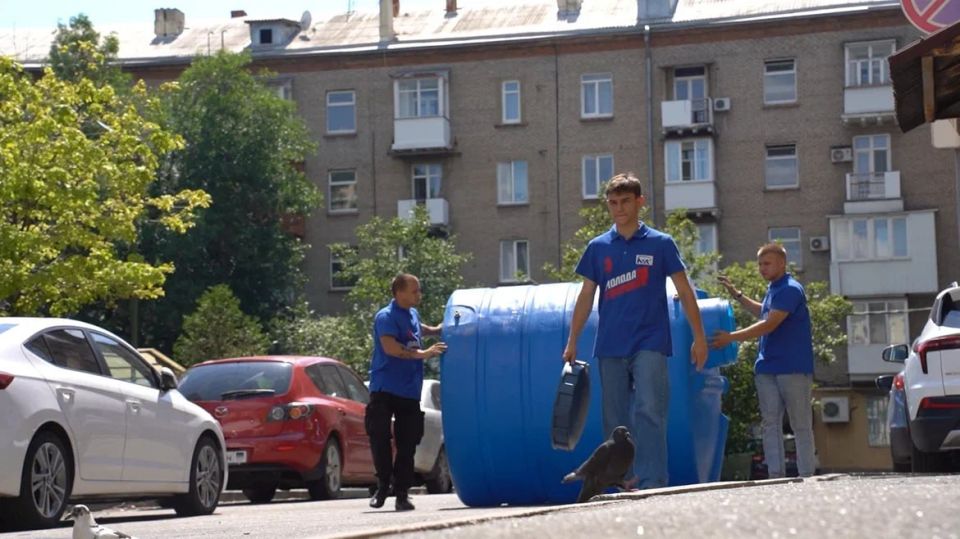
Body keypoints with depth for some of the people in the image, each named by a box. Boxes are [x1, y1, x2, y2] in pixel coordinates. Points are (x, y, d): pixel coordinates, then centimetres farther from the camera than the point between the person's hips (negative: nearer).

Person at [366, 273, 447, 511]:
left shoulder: (412, 314, 14)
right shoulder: (385, 317, -9)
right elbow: (390, 347, -23)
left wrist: (437, 330, 21)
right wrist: (423, 354, -27)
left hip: (410, 392, 6)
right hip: (385, 389, -6)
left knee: (407, 443, 3)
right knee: (379, 436, -9)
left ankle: (402, 493, 7)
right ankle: (383, 486, 7)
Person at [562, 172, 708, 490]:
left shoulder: (660, 244, 4)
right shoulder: (598, 247, 10)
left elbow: (684, 291, 5)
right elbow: (586, 297, 14)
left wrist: (699, 337, 1)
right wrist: (572, 341, 10)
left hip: (649, 342, -3)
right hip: (610, 345, 3)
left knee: (649, 411, -15)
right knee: (615, 419, 5)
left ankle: (652, 484, -19)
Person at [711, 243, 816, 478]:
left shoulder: (790, 290, -12)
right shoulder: (772, 289, 15)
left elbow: (770, 324, -21)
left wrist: (731, 337, -24)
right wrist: (736, 294, 28)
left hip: (793, 369, -8)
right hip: (767, 368, 9)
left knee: (801, 425, -3)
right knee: (770, 423, 2)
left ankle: (807, 476, -1)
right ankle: (775, 476, 1)